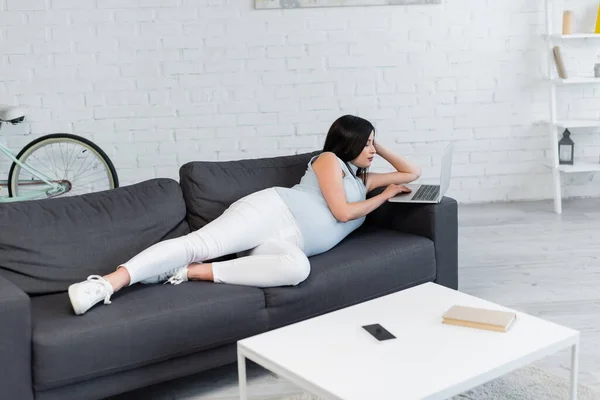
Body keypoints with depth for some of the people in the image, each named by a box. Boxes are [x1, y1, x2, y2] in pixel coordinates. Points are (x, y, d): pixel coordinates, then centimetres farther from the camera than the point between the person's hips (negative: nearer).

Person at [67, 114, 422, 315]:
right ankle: (109, 282, -37)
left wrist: (380, 149, 33)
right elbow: (342, 212, -1)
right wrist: (386, 195, 13)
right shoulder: (329, 160, 11)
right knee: (202, 242, -30)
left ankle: (193, 273, -34)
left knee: (296, 269, -34)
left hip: (288, 243, 5)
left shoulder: (362, 178, 33)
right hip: (271, 210, -4)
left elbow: (413, 173, 42)